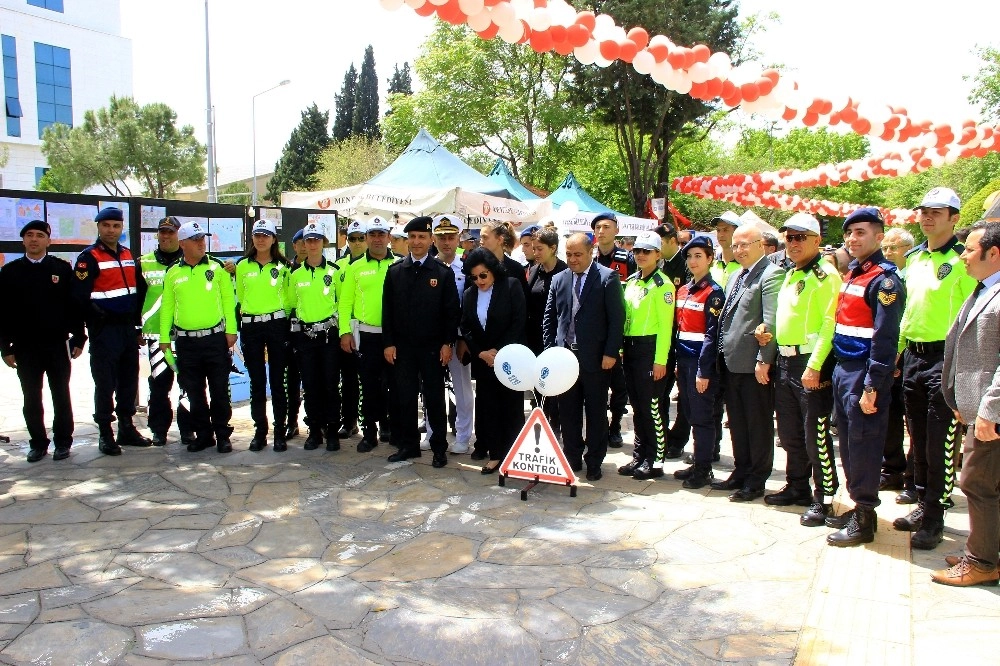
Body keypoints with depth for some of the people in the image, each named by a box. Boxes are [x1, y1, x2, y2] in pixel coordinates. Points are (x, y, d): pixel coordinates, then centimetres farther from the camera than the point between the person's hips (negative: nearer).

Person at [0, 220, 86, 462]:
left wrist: (78, 339, -3)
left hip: (58, 345, -1)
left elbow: (75, 305, 1)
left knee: (61, 396, 6)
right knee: (32, 399, 8)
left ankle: (63, 442, 16)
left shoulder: (63, 269, 1)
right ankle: (38, 443, 19)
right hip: (25, 347, 2)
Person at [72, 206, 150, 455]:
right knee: (105, 383, -1)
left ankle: (127, 428, 24)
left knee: (129, 380, 12)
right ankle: (105, 434, 9)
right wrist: (101, 317, -13)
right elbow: (80, 295, -16)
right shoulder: (89, 257, -8)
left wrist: (137, 324, 14)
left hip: (128, 328, 7)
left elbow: (139, 290, 18)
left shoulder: (128, 255, 13)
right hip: (104, 331, -6)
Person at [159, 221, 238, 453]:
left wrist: (231, 330, -6)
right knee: (194, 392, 10)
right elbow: (167, 307, 8)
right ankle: (203, 434, 22)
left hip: (215, 338, -2)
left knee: (219, 391, 3)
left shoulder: (217, 268, 1)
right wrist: (164, 338, 5)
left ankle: (223, 435, 14)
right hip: (186, 341, 2)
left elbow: (228, 300, -1)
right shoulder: (173, 273, 5)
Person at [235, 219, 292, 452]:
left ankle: (280, 431, 8)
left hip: (276, 325, -2)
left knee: (277, 381, 0)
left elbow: (287, 298, 7)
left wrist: (281, 319, 4)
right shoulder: (242, 266, 8)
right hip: (250, 326, 2)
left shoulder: (282, 267, 4)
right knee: (257, 382, 6)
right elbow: (240, 297, 15)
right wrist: (248, 314, 15)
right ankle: (260, 431, 15)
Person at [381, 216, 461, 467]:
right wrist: (388, 343, 0)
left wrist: (447, 343, -8)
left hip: (432, 347, -2)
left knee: (435, 398, 5)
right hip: (402, 347, 3)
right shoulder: (394, 271, 5)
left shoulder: (444, 273, -2)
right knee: (405, 398, 8)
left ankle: (439, 448, 15)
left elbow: (452, 311, -2)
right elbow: (387, 309, 5)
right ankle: (408, 445, 21)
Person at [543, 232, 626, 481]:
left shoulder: (607, 278, -5)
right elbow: (549, 318, 12)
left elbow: (617, 318, -8)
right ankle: (572, 458, 24)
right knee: (568, 411, 11)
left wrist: (611, 353, -13)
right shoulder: (559, 280, 9)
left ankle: (594, 462, 18)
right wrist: (550, 350, 4)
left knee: (596, 412, 6)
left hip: (595, 358, -4)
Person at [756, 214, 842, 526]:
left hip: (811, 363, -9)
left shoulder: (826, 275, -11)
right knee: (789, 432, 16)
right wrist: (768, 331, 5)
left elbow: (830, 324, -18)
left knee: (815, 435, -2)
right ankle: (797, 488, 30)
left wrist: (815, 366, -24)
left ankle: (823, 498, 10)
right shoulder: (790, 275, 16)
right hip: (785, 361, 9)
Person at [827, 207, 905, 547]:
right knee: (847, 441, 15)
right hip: (842, 369, 9)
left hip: (864, 374, -9)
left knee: (863, 443, -1)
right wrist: (834, 370, 15)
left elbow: (884, 339, -19)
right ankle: (857, 505, 28)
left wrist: (871, 387, -21)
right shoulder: (851, 274, 14)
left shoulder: (885, 280, -13)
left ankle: (865, 519, 11)